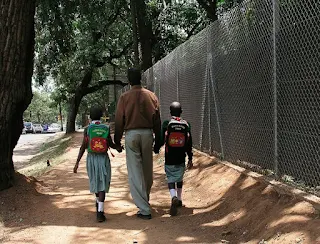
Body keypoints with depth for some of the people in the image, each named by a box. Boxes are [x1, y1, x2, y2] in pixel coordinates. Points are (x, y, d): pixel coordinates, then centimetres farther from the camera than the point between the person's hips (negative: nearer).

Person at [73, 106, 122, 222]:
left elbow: (83, 146, -8)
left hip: (91, 158, 1)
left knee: (95, 181, 22)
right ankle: (100, 212, -14)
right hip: (103, 158, -1)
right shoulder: (106, 128, -3)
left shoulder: (87, 129, -5)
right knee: (102, 184, -3)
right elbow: (111, 144, -2)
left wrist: (77, 162, -5)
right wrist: (118, 148, 21)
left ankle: (98, 203, 42)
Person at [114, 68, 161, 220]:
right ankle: (144, 201, 34)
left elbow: (119, 120, -2)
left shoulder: (125, 97, -4)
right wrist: (157, 139, 14)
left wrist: (117, 140, 7)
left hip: (131, 134, -3)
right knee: (147, 170, 17)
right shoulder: (151, 96, 4)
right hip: (147, 133, 3)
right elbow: (157, 120, 6)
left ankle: (144, 210, -3)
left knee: (135, 173, 0)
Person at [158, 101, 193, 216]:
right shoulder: (186, 125, -2)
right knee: (179, 179, 21)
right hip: (181, 159, 3)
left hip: (169, 159, -3)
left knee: (171, 179, 1)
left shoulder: (166, 124, -9)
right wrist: (190, 159, 8)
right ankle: (179, 199, 29)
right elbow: (189, 144, 1)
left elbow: (161, 140, -6)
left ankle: (174, 197, -25)